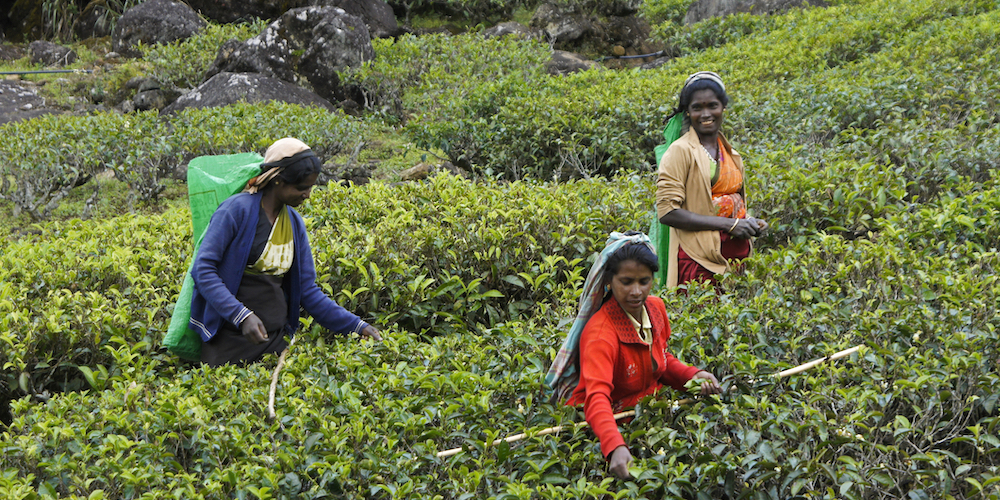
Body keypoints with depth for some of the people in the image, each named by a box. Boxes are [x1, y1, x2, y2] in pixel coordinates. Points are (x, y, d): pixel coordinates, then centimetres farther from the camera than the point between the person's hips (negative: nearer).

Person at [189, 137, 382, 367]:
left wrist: (356, 326, 2)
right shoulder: (238, 210, -10)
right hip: (230, 338, -5)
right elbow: (202, 270, -15)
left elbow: (308, 290, 11)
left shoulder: (294, 223, 9)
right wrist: (242, 316, -26)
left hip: (276, 338, 5)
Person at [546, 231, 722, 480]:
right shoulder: (600, 333, -28)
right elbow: (597, 397, -42)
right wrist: (615, 447, -61)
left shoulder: (656, 308, -4)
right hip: (607, 421, -7)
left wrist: (692, 376, -8)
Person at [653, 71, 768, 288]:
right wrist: (728, 224, -15)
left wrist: (751, 223, 6)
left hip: (736, 259, 6)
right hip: (699, 261, -6)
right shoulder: (681, 150, -7)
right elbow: (667, 212, -15)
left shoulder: (731, 155, 14)